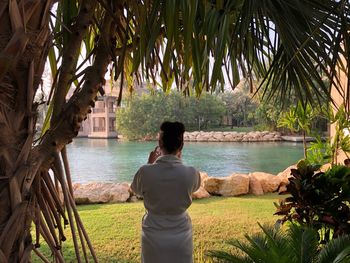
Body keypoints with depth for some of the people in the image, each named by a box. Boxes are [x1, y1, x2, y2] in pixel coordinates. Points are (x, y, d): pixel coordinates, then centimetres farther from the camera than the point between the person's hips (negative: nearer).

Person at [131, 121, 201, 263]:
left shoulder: (146, 172, -19)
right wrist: (178, 161, 12)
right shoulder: (191, 173, -18)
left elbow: (136, 190, 4)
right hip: (181, 238, 0)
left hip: (153, 238, 0)